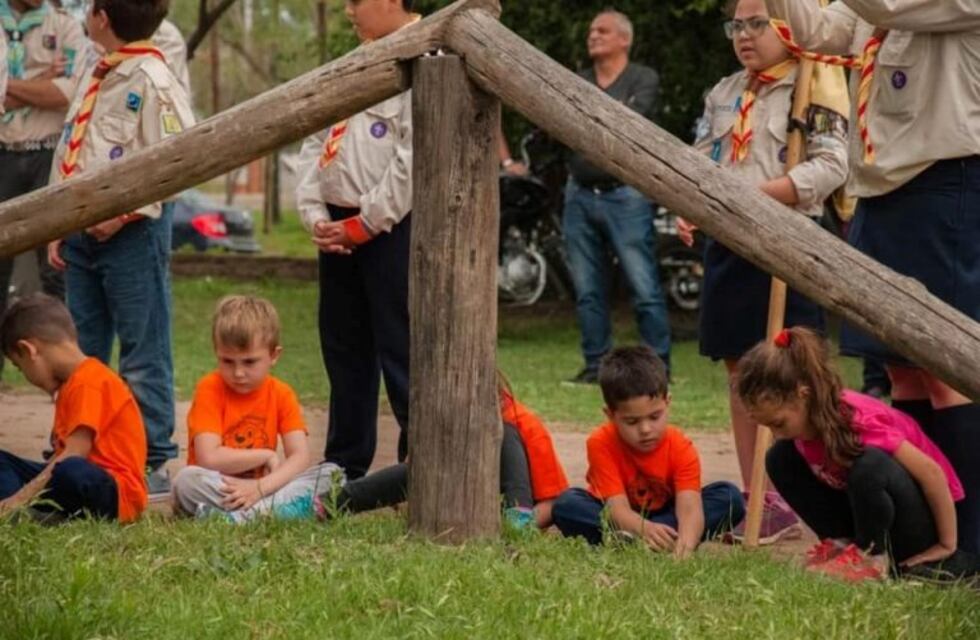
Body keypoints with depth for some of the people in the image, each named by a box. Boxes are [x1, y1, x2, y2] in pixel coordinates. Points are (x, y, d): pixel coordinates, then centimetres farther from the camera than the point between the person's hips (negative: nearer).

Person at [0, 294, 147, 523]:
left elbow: (75, 454, -21)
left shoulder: (88, 382, -13)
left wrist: (21, 498, -22)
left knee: (72, 472, -42)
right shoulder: (69, 385, 20)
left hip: (118, 495, -11)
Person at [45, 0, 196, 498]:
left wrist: (124, 213, -19)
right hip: (84, 230, 8)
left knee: (142, 353, -3)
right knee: (80, 354, 12)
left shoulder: (152, 81, -11)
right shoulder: (95, 79, 15)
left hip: (132, 230, -8)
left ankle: (154, 464, 2)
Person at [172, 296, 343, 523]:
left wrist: (260, 487, -26)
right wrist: (267, 456, -11)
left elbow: (300, 457, -10)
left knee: (331, 474, -17)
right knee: (187, 480, -35)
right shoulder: (210, 389, -7)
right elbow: (209, 458, -19)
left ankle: (239, 516, -33)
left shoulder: (281, 394, 2)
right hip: (216, 488, -4)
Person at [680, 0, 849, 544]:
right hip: (728, 244, 7)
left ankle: (794, 503, -4)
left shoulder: (814, 90, -6)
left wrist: (755, 195, -22)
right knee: (740, 373, 9)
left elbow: (831, 166, -16)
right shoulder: (723, 95, 17)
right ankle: (755, 499, 16)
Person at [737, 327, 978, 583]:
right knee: (781, 459, -6)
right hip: (870, 511, 8)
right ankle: (842, 543, -3)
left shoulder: (857, 419, -31)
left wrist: (947, 546, -22)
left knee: (870, 465, -40)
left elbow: (931, 472, -28)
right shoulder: (805, 419, -8)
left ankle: (872, 557, -17)